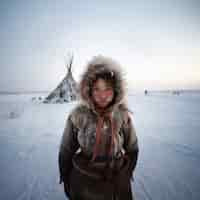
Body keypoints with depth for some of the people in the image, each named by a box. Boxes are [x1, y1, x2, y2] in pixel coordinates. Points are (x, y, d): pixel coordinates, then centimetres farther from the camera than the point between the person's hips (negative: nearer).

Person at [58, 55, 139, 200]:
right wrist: (66, 181, 2)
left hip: (117, 183, 1)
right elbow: (66, 150, -6)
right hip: (83, 183, 0)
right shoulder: (78, 115, -18)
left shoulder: (123, 116, -15)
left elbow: (132, 150, 0)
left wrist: (125, 175, 4)